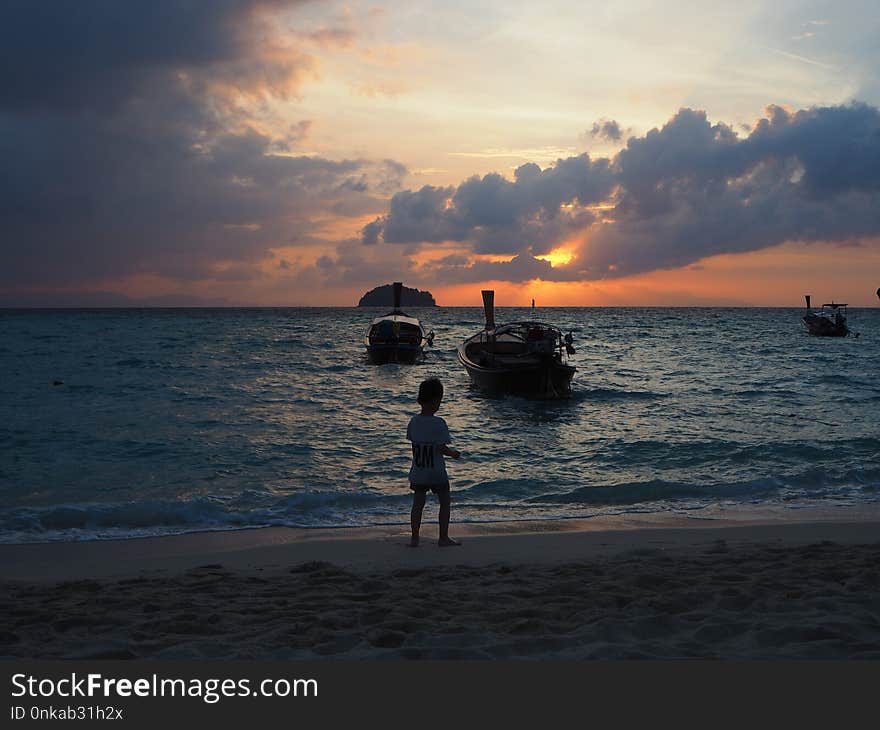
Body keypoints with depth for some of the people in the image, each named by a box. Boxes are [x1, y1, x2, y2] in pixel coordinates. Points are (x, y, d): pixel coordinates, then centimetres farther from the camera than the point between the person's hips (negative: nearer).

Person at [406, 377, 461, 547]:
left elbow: (413, 442, 7)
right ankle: (443, 538, 14)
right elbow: (442, 448, -21)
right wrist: (454, 453, 0)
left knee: (418, 503, 12)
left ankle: (415, 538, 14)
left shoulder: (413, 421, -2)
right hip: (437, 473, -5)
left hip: (418, 472, 5)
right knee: (445, 502, 11)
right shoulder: (439, 423, -19)